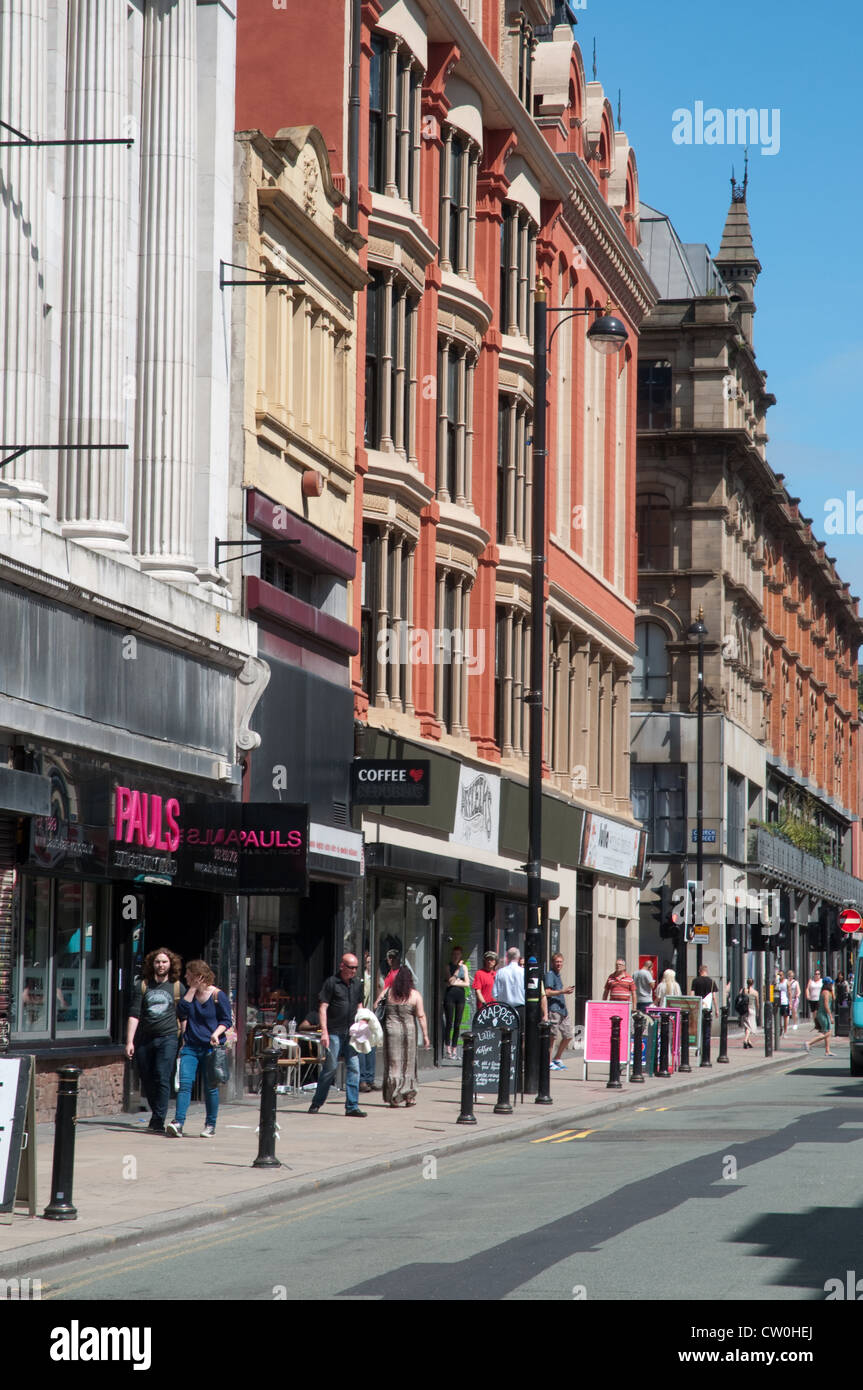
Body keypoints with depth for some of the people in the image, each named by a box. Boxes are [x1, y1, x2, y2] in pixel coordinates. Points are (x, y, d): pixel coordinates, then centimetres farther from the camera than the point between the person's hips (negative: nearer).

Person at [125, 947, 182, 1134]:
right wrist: (129, 1041, -3)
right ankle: (157, 1116, 21)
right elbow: (134, 1015, 5)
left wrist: (183, 1041, 4)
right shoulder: (143, 987, 9)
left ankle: (158, 1122, -16)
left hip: (168, 1038, -2)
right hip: (144, 1039, 2)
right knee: (147, 1081, 5)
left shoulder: (177, 987, 8)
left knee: (162, 1079, -14)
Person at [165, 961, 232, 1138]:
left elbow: (226, 1020, -1)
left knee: (210, 1087, 2)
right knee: (185, 1083, -10)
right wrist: (193, 989, -5)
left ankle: (210, 1126, 14)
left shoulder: (217, 995, -3)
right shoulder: (190, 993, 12)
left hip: (211, 1048, -4)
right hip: (191, 1047, 4)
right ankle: (178, 1123, -18)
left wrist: (216, 1034, -19)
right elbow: (181, 1012, -4)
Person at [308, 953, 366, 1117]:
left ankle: (352, 1106, 2)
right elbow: (323, 1007, -8)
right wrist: (324, 1032, -15)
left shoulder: (357, 984, 12)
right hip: (334, 1032, -5)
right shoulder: (331, 982, -5)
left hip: (351, 1033, 5)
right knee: (331, 1067, -2)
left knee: (353, 1067, -1)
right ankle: (316, 1103, 13)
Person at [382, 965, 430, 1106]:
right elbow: (421, 1016, -6)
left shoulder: (390, 993, 0)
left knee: (393, 1063, 4)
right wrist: (425, 1035, -3)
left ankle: (394, 1099, 1)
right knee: (408, 1064, 11)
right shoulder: (415, 995, -4)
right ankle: (409, 1097, 15)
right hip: (409, 1030, -1)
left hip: (391, 1029, 1)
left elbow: (386, 1012, 1)